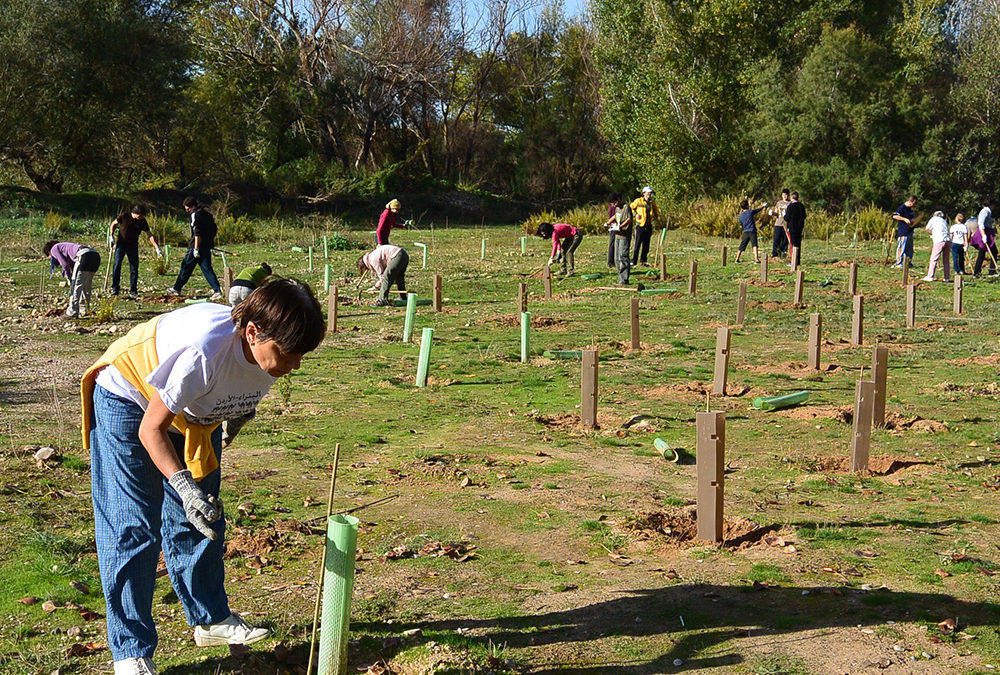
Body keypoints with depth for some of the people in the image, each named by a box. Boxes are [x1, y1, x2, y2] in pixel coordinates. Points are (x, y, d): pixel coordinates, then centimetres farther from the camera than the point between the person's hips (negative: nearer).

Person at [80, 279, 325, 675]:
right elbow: (152, 429, -32)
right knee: (133, 529, -8)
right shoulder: (203, 350, -42)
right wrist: (184, 485, -42)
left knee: (201, 519, 11)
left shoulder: (273, 350, -21)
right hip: (131, 401, -6)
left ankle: (211, 619, 28)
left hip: (197, 413, 7)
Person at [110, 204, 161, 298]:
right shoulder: (124, 216, -12)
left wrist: (157, 248, -15)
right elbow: (113, 224, 4)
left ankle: (133, 290, 8)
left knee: (134, 268, -2)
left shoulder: (142, 221, -7)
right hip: (121, 244, -2)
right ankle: (115, 288, -3)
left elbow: (150, 235, -7)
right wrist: (112, 237, -6)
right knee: (117, 264, -13)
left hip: (133, 246, 2)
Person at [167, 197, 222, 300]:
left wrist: (196, 249, -20)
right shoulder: (206, 213, 16)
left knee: (186, 267, 5)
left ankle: (176, 288, 17)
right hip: (207, 247, 8)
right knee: (207, 269, 5)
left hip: (197, 246, -8)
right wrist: (210, 243, 23)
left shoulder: (195, 215, -11)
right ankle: (217, 290, -8)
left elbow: (197, 233, -19)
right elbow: (214, 230, 20)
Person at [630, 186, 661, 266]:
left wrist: (657, 218, 5)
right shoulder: (638, 201, -3)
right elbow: (630, 207, 8)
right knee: (637, 244, -6)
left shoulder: (652, 203, 9)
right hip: (640, 226, -4)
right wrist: (635, 215, -5)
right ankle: (633, 262, -3)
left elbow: (656, 212, 24)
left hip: (649, 227, 4)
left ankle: (643, 261, 19)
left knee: (646, 245, 9)